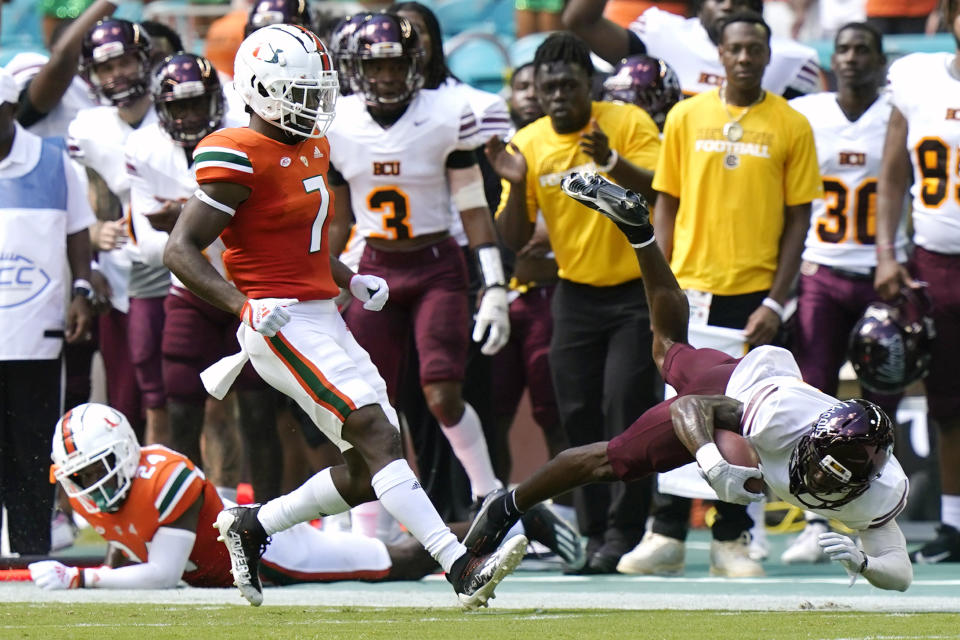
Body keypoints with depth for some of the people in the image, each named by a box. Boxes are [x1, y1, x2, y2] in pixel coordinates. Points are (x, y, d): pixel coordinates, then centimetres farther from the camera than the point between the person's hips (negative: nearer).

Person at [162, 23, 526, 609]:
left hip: (323, 318, 9)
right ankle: (462, 569, -28)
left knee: (369, 472, 5)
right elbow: (181, 250, -14)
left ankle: (252, 525, 22)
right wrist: (243, 304, -26)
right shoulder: (240, 159, -13)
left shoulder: (312, 148, 15)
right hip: (282, 324, -9)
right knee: (378, 436, -20)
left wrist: (350, 280, 14)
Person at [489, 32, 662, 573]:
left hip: (635, 290, -4)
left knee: (625, 407, -12)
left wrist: (613, 163, -34)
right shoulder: (527, 144, 1)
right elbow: (514, 239, 1)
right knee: (578, 416, 2)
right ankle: (594, 533, 9)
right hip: (575, 294, 4)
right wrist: (517, 184, -16)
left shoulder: (629, 123, -8)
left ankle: (623, 533, -9)